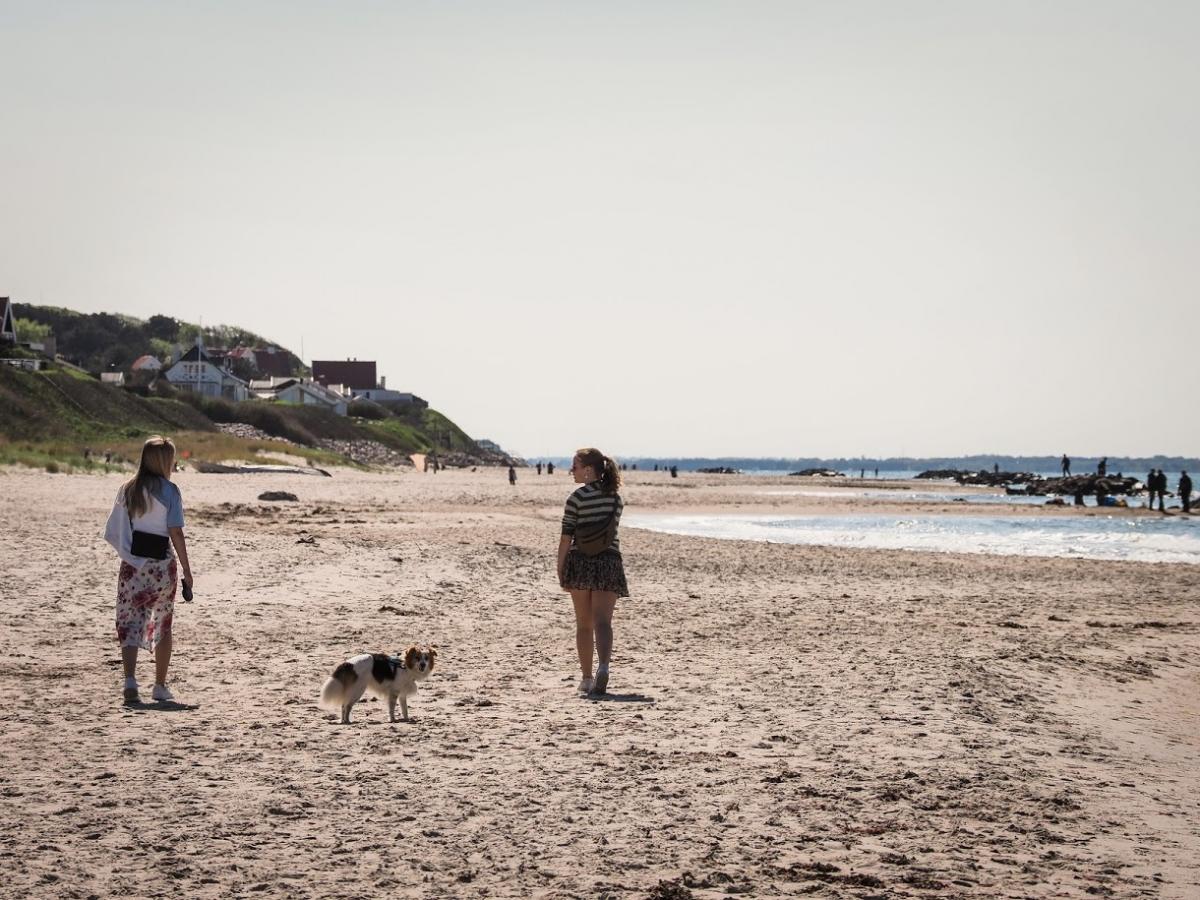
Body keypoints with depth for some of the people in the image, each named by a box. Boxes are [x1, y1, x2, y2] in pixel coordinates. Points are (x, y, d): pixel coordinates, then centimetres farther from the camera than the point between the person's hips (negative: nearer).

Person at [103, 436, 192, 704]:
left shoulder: (127, 490, 6)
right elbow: (176, 534, -10)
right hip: (162, 564, -2)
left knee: (130, 623, 3)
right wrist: (187, 571, -6)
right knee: (162, 625, 12)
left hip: (132, 563, 2)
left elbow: (113, 532, 5)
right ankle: (160, 686, 18)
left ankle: (130, 679, -18)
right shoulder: (169, 491, -7)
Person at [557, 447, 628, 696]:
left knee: (584, 624, 10)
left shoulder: (577, 498, -7)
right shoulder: (616, 499, 8)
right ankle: (603, 666, -28)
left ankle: (587, 678, 14)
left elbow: (566, 538, -8)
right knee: (603, 621, -4)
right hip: (610, 562, 2)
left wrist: (560, 571, -3)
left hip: (581, 562, -2)